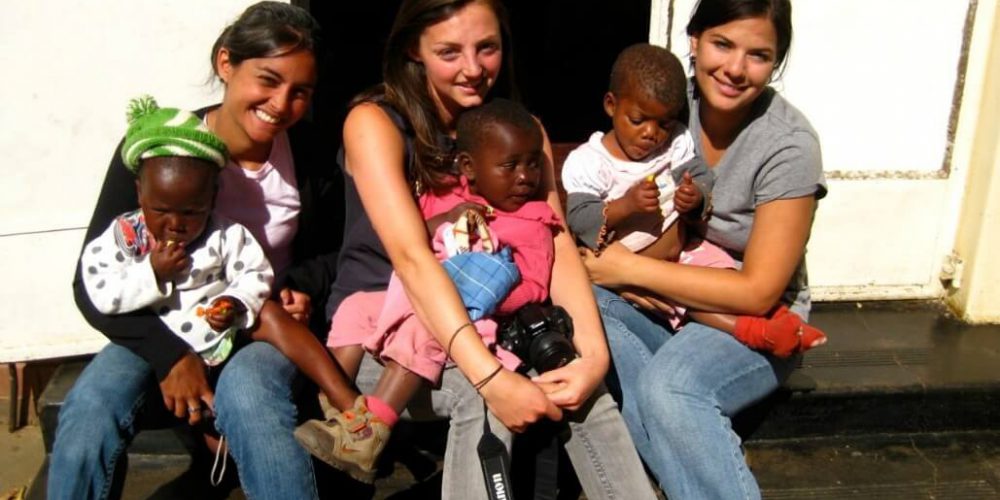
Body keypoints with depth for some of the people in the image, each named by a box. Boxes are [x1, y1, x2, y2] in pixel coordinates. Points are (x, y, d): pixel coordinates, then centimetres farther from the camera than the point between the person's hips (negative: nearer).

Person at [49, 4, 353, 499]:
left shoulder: (309, 156, -6)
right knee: (90, 408, -29)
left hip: (270, 327, 0)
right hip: (166, 330, 0)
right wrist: (167, 353, -21)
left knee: (245, 392, -35)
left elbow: (329, 252, 12)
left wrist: (300, 287, -9)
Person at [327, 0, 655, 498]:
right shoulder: (374, 122, -12)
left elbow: (556, 244, -8)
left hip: (484, 324, 4)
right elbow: (410, 255, -26)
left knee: (584, 387, -22)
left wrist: (593, 351, -26)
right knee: (480, 399, -33)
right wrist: (490, 377, -36)